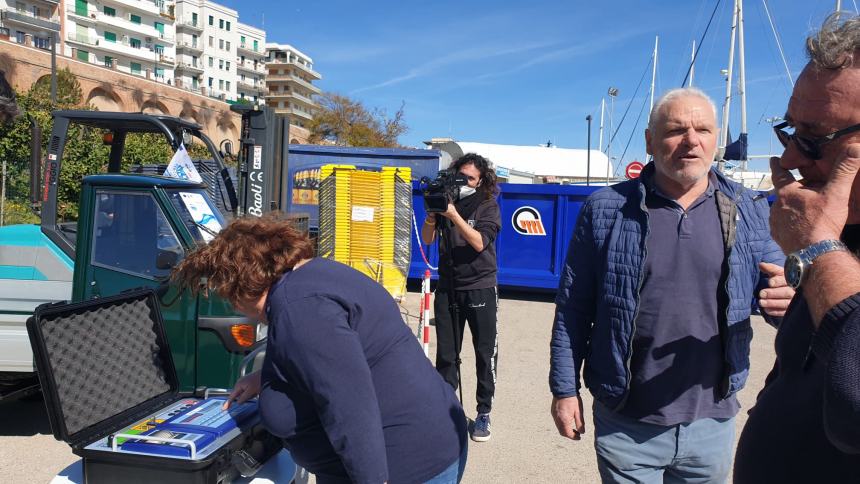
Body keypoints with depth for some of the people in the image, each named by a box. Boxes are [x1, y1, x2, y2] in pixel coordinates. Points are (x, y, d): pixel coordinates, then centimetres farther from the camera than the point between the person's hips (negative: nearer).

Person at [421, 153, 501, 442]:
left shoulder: (488, 206, -4)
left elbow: (479, 243, -17)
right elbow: (427, 240, 1)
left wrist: (454, 215, -24)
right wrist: (431, 215, -17)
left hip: (480, 289, -3)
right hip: (448, 288, 3)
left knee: (485, 354, 2)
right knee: (446, 355, 9)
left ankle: (483, 414, 13)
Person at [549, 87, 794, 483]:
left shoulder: (748, 211, 1)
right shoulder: (606, 209, -5)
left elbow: (777, 289, 5)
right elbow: (573, 308, -3)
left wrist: (790, 297, -19)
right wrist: (565, 388, -3)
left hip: (712, 424, 3)